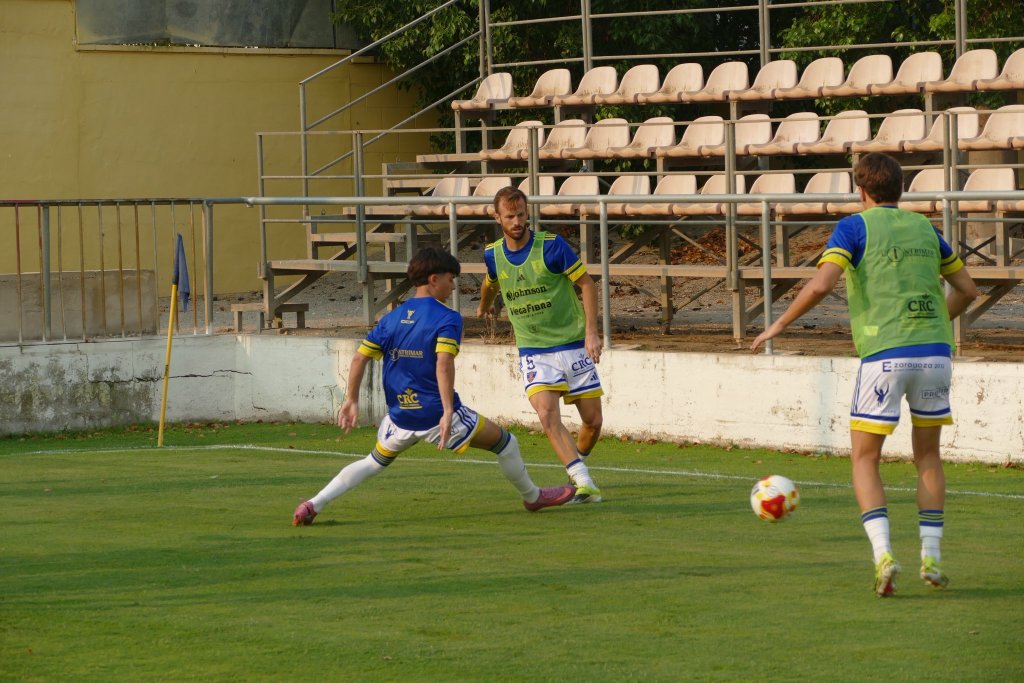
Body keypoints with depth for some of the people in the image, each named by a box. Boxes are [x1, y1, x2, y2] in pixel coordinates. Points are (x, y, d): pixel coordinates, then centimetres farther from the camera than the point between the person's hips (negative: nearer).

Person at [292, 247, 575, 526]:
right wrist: (448, 411, -28)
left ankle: (313, 505, 8)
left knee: (374, 463, 26)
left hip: (400, 417, 5)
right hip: (436, 415, -5)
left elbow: (359, 358, 5)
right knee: (505, 443, 14)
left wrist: (351, 400, 14)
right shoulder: (446, 318, -10)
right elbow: (443, 363, -25)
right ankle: (532, 496, 32)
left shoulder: (391, 318, 7)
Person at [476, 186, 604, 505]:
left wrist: (591, 332, -14)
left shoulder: (551, 245, -12)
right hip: (533, 352, 1)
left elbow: (586, 283, -6)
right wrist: (484, 306, 44)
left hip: (573, 345, -1)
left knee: (593, 421, 2)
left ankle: (576, 465, 32)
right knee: (547, 415, -23)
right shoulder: (493, 254, 0)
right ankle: (584, 484, -26)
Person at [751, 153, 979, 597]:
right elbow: (967, 289, 22)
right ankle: (931, 557, 12)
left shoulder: (855, 227, 2)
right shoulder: (924, 228, 16)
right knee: (927, 455, 19)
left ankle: (883, 554, -12)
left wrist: (779, 325, -1)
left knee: (864, 459, 7)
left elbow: (822, 284, -12)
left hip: (885, 355, -4)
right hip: (934, 351, 4)